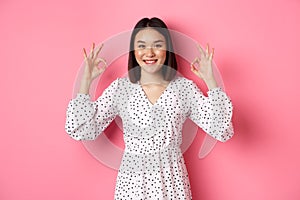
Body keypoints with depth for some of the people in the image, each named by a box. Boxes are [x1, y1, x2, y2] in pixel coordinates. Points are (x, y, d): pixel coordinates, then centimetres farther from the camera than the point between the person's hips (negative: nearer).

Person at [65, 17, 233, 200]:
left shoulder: (184, 87, -3)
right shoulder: (120, 87, -3)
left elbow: (220, 130, -10)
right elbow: (83, 130, -8)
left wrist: (210, 80, -16)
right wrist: (86, 80, -12)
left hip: (172, 179, 1)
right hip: (132, 180, 0)